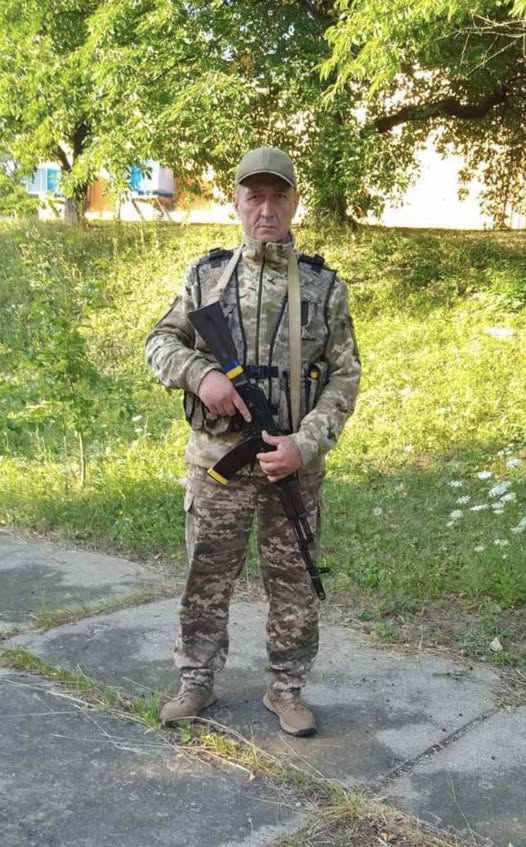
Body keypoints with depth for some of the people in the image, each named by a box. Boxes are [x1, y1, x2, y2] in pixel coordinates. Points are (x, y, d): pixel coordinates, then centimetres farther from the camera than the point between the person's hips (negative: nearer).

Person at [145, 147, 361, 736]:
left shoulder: (324, 286, 0)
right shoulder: (207, 275, 4)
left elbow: (344, 378, -2)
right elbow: (160, 342, 8)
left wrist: (305, 444, -16)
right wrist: (200, 373, -14)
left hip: (294, 461, 0)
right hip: (217, 458, 1)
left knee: (293, 583, 10)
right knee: (206, 578, 11)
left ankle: (285, 689, 27)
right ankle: (196, 682, 29)